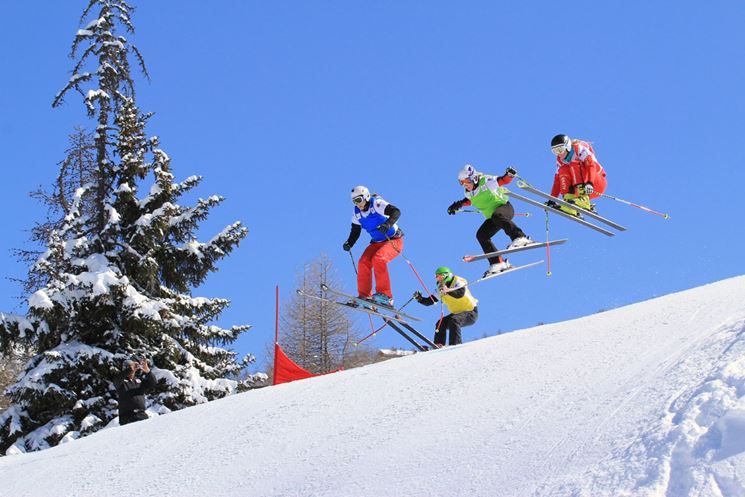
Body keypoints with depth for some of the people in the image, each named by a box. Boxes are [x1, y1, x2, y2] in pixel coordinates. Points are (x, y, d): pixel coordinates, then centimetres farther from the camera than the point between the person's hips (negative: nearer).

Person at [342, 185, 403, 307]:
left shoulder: (376, 203, -18)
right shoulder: (357, 213, 3)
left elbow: (396, 212, -31)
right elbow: (355, 232, 12)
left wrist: (388, 224, -49)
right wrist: (349, 244, -8)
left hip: (394, 240, -7)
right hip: (377, 243, 7)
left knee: (378, 259, -30)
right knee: (363, 262, -16)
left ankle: (385, 295, -29)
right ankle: (364, 296, -15)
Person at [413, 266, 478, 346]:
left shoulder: (458, 281, -17)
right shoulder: (441, 289, 4)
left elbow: (460, 294, -38)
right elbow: (429, 301, 6)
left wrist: (448, 290, -55)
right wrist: (420, 298, -14)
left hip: (471, 313, -8)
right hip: (457, 313, 8)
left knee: (453, 320, -32)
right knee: (441, 323, -11)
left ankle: (456, 345, -36)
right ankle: (438, 346, -15)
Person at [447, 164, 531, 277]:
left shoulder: (486, 182, -14)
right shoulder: (468, 192, 5)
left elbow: (503, 180, -14)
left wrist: (509, 175, -34)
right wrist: (458, 205, 19)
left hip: (505, 207, -8)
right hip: (492, 218, 8)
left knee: (497, 216, -40)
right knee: (481, 235, -6)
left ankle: (520, 238, -45)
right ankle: (498, 263, -7)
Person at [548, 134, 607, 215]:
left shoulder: (578, 148, -13)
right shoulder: (560, 160, 7)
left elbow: (591, 165, -27)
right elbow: (557, 180, 6)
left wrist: (590, 183, -42)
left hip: (599, 183, -6)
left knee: (574, 165, -24)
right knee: (563, 170, -11)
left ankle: (583, 200, -43)